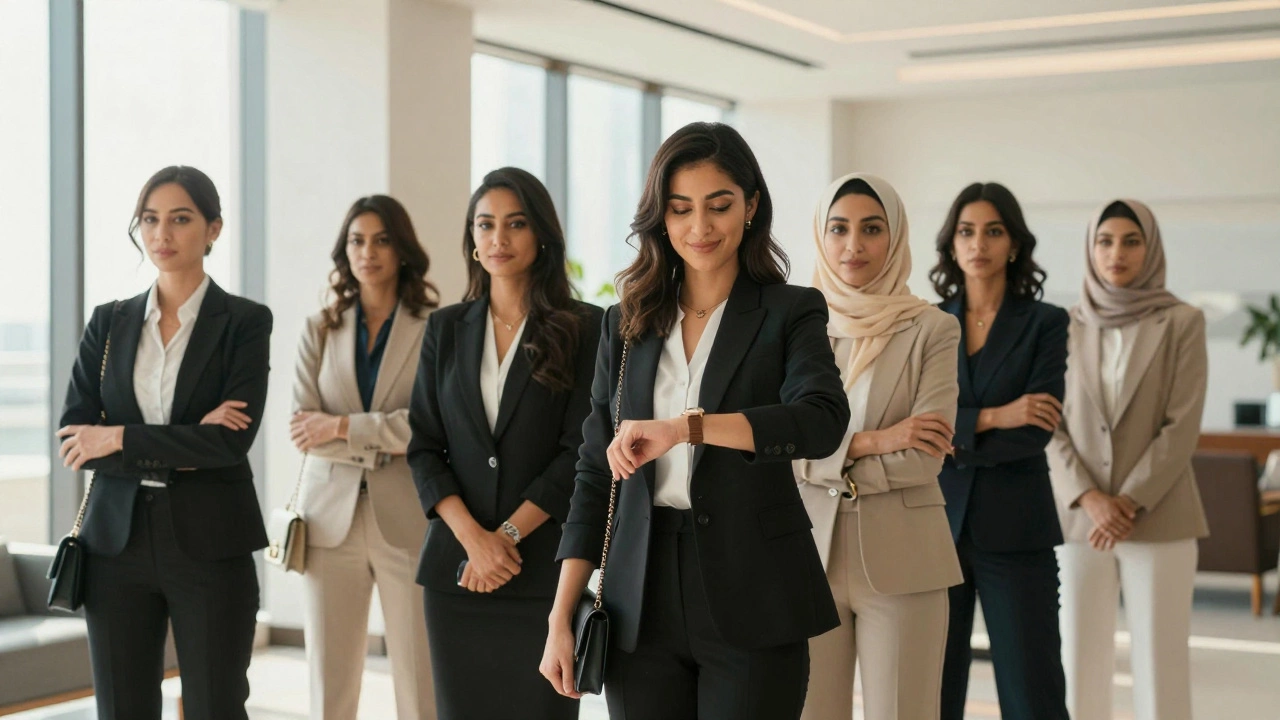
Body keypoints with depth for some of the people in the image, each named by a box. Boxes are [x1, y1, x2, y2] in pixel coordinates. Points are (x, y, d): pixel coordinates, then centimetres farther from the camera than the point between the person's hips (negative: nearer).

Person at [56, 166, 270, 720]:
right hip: (118, 542, 3)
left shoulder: (244, 322, -2)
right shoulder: (109, 323, 8)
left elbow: (230, 444, -13)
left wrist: (122, 439, -11)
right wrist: (175, 453, -12)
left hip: (208, 544, -3)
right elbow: (73, 437, -2)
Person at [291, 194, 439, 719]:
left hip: (409, 522, -3)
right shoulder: (320, 330, 10)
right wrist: (384, 443, -11)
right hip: (332, 519, 3)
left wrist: (342, 426, -10)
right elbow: (302, 429, 0)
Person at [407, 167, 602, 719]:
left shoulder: (584, 329, -1)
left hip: (544, 567, -3)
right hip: (456, 568, 3)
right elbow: (424, 448, 5)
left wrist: (508, 535, -12)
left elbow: (581, 452, -6)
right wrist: (473, 538, -9)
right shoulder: (446, 329, 9)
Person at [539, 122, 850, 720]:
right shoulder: (627, 323, 10)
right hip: (641, 602, 3)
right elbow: (595, 473, 11)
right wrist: (561, 618, 5)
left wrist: (685, 426, -32)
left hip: (753, 600, -3)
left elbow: (822, 422, -19)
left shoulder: (791, 312, 0)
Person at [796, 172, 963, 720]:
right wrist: (870, 442, -13)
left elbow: (925, 458, -9)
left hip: (899, 560, -1)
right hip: (808, 553, 2)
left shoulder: (932, 330, 1)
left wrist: (825, 458, -9)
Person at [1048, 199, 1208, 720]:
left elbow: (1183, 425, -6)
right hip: (1080, 518, 2)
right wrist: (1089, 497, -10)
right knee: (1080, 663, 2)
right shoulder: (1066, 326, 6)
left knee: (1160, 664, -2)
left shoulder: (1182, 322, 0)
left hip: (1159, 517, -2)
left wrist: (1130, 503, -13)